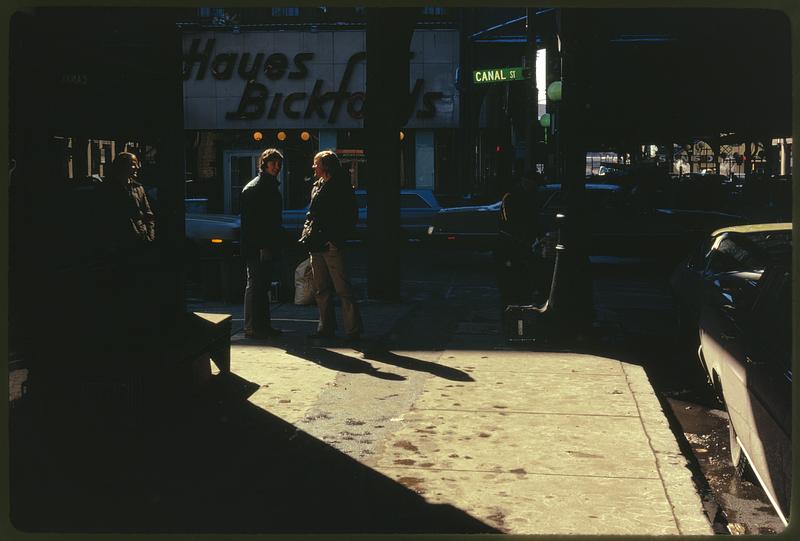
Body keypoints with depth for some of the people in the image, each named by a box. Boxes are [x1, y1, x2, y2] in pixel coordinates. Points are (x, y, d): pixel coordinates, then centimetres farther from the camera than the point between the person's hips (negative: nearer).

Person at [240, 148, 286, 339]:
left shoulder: (272, 188, 18)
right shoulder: (253, 188, -11)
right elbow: (250, 221, -18)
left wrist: (277, 243, 15)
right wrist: (262, 246, -21)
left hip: (268, 247, 9)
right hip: (257, 249, -9)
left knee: (263, 285, 13)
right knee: (255, 285, -4)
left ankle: (263, 325, 19)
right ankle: (252, 327, 1)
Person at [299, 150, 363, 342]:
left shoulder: (342, 187, -6)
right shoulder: (317, 186, 16)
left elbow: (351, 217, -10)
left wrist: (336, 239, -16)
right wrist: (306, 234, 9)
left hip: (332, 247, -8)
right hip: (316, 246, 8)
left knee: (343, 289, -6)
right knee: (321, 290, 12)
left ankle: (353, 329, -1)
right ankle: (326, 327, 21)